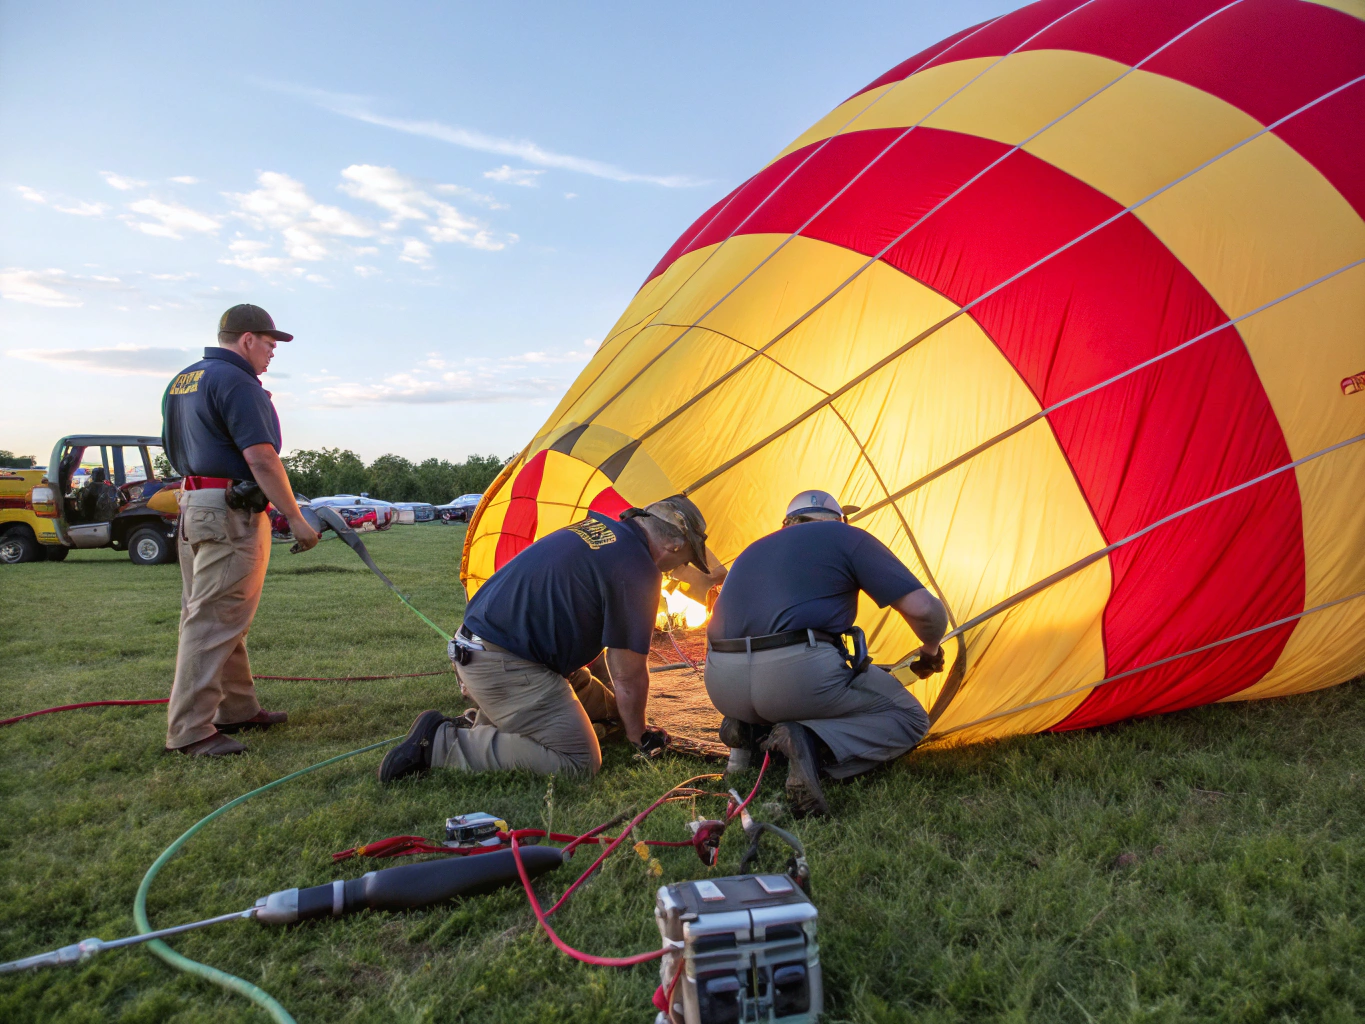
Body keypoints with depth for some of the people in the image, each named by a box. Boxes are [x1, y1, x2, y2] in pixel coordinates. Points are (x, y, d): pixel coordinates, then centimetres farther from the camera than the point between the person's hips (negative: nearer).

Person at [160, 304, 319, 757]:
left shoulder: (182, 381, 18)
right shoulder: (237, 383, -14)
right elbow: (261, 458, -21)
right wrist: (296, 519, -19)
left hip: (191, 504, 11)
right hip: (231, 514, -10)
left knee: (214, 616, 14)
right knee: (213, 620, -7)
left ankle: (237, 709, 25)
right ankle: (190, 730, -3)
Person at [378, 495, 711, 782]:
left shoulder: (594, 525, 14)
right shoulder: (637, 569, -15)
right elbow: (628, 674, -8)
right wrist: (637, 735, 11)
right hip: (504, 666, -10)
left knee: (592, 699, 21)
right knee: (578, 761, -7)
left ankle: (483, 721, 14)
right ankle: (442, 743, -9)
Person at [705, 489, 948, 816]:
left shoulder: (753, 550, 28)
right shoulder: (848, 538, 11)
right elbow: (924, 609, 2)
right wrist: (930, 653, 25)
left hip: (722, 687, 7)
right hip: (800, 675, -7)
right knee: (908, 718, 14)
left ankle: (749, 731, 6)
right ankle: (809, 742, -12)